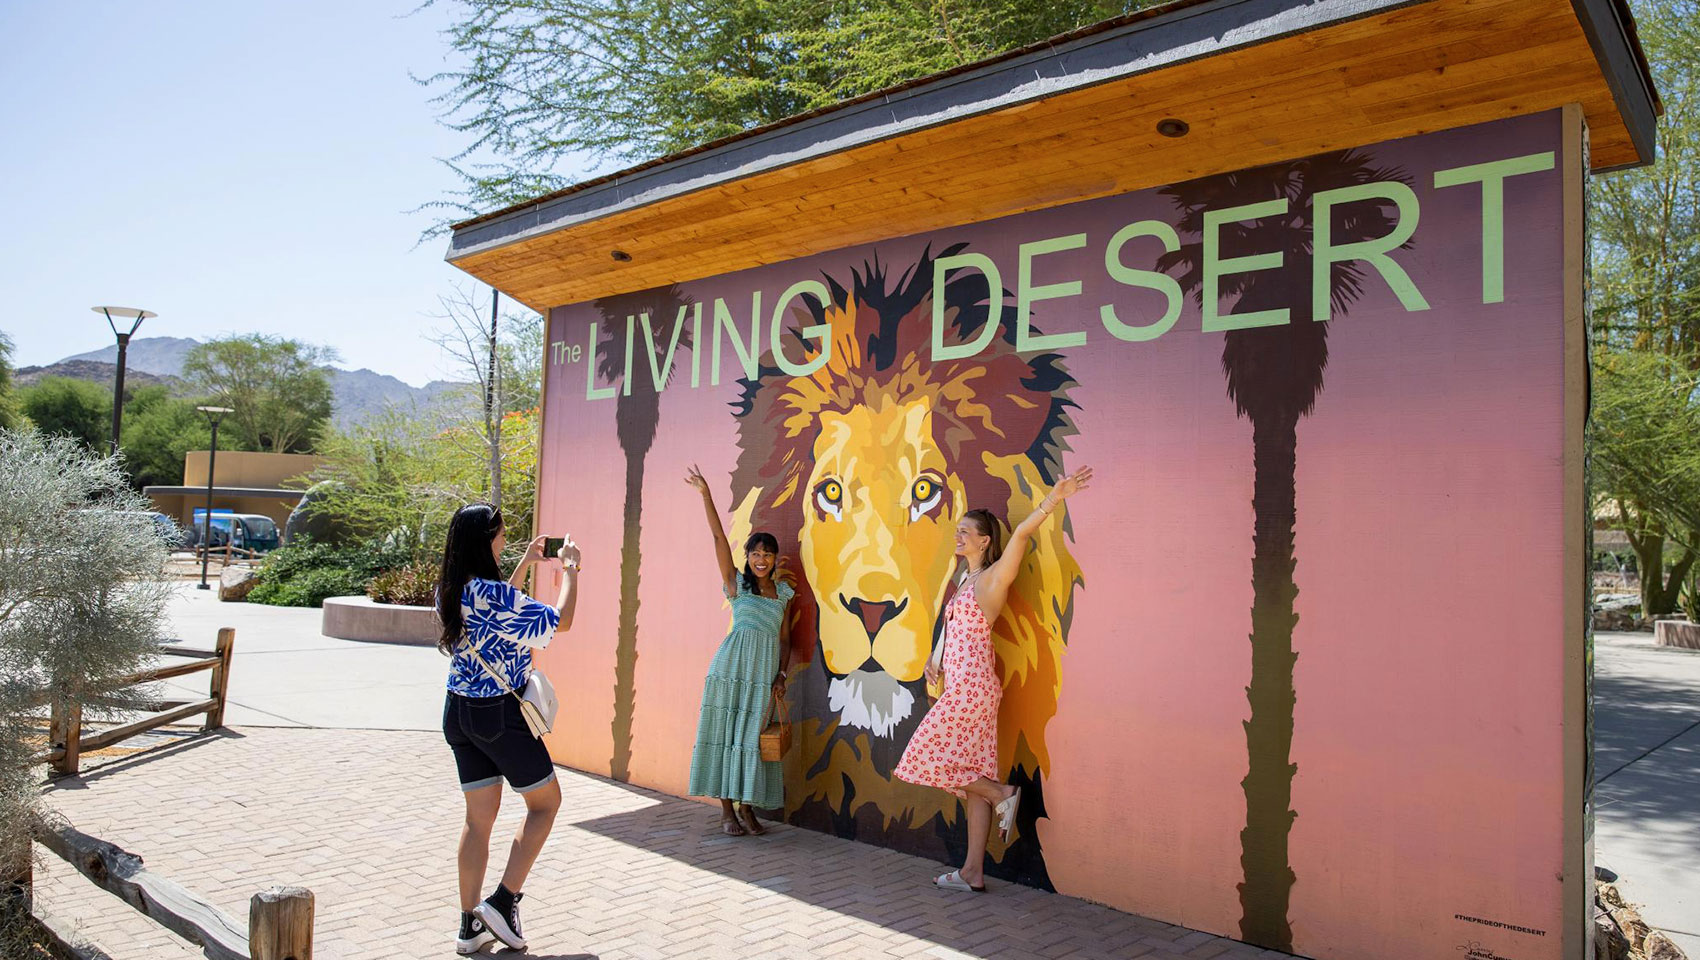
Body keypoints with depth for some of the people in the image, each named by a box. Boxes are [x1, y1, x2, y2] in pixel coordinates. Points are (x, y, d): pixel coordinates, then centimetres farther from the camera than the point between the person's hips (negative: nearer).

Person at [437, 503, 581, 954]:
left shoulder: (450, 592, 3)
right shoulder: (492, 592, -22)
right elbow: (560, 619, -13)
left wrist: (525, 564, 26)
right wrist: (570, 568, 0)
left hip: (459, 711, 8)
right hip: (499, 714, -8)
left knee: (479, 815, 14)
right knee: (545, 801, 11)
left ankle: (470, 925, 19)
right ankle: (503, 901, 7)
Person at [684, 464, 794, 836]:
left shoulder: (783, 592, 12)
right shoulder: (736, 584, 4)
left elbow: (785, 639, 13)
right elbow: (718, 537, -3)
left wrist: (781, 676, 1)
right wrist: (705, 494, -9)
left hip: (766, 671, 3)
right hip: (733, 665, -3)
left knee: (754, 736, 4)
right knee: (726, 732, -1)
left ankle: (747, 807, 13)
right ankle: (727, 810, 6)